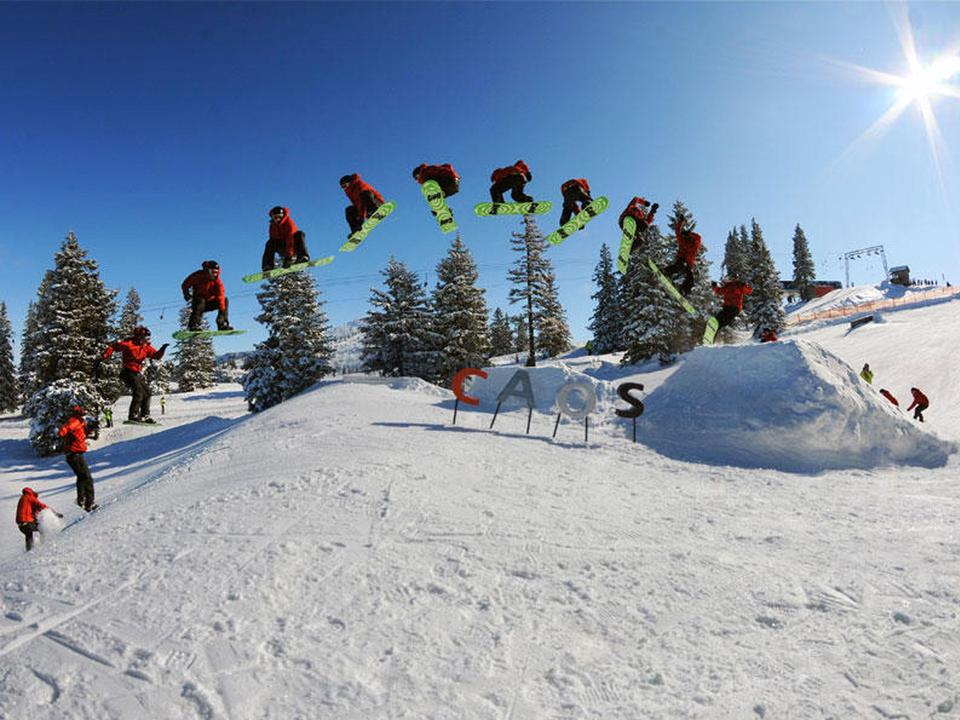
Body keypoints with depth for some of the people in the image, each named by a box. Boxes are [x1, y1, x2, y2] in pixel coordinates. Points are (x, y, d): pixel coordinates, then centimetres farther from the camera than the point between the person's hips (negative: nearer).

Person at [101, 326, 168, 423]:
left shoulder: (146, 347, 8)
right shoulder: (128, 343, -11)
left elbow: (157, 355, 7)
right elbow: (113, 346, -7)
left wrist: (163, 349, -10)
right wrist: (104, 357, -15)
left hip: (138, 373, 8)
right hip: (128, 372, -8)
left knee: (146, 392, 7)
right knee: (139, 391, -20)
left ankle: (145, 415, 16)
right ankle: (133, 415, -18)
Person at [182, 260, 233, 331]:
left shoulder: (217, 282, -13)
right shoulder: (197, 276, -13)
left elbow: (220, 297, -24)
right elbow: (185, 285, 1)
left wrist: (222, 311, -33)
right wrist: (186, 294, -16)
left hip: (209, 304, 3)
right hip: (198, 303, -3)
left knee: (225, 300, -14)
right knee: (200, 300, -36)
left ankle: (222, 324, -19)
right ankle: (193, 325, -35)